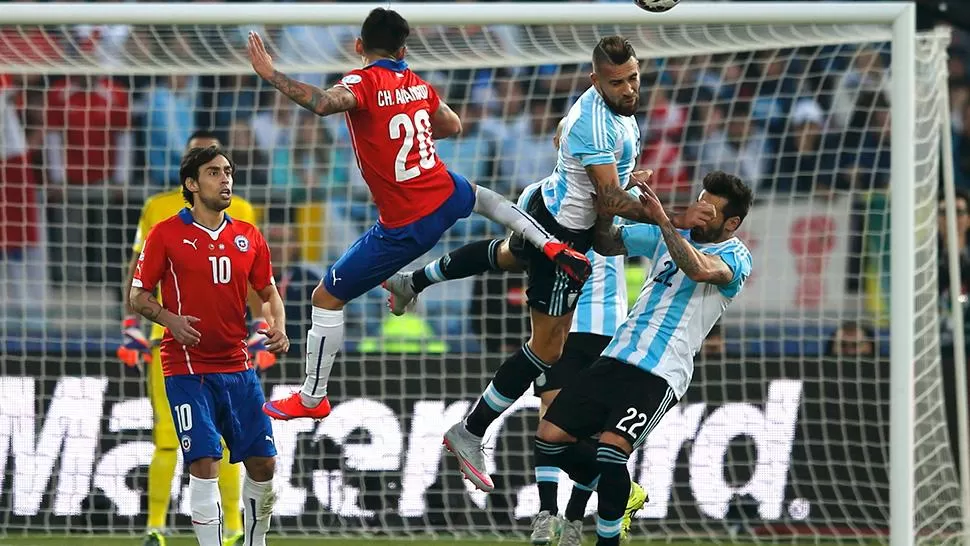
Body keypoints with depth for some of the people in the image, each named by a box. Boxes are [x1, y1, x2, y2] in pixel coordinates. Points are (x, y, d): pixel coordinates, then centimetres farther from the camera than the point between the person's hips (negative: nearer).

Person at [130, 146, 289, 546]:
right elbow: (138, 295, 0)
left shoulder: (248, 236, 8)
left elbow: (268, 291, 18)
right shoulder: (166, 234, -4)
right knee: (205, 464, -14)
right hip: (187, 367, -4)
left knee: (263, 464, 4)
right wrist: (170, 319, -19)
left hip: (238, 366, 5)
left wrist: (277, 327, -1)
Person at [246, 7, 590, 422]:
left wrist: (271, 75, -32)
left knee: (326, 299, 7)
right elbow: (453, 126, 24)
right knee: (482, 198, 45)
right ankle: (552, 247, 37)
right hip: (446, 197, 6)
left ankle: (312, 399, 13)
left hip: (405, 228, -6)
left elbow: (323, 103, -39)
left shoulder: (364, 82, -17)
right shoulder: (418, 85, 5)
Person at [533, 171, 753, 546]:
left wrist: (663, 219, -29)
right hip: (617, 357, 7)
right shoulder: (669, 235, 16)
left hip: (660, 375, -7)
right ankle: (614, 489, 24)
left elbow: (700, 270, -27)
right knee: (550, 438, -1)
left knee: (610, 450, -25)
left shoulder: (736, 257, -4)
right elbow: (607, 244, 23)